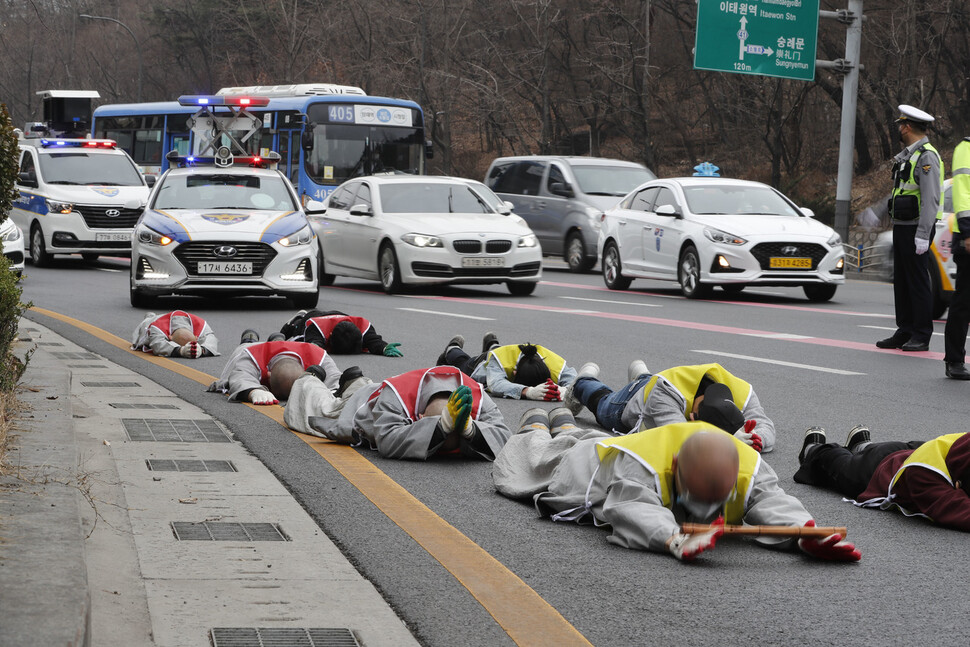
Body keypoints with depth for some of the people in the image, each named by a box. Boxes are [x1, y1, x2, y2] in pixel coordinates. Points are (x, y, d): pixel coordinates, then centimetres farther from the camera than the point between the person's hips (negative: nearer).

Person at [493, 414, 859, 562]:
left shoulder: (749, 468, -43)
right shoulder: (641, 463, -55)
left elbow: (772, 503, -53)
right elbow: (633, 509, -68)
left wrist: (807, 534, -75)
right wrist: (675, 540, -87)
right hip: (593, 467, -4)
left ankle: (565, 428, 72)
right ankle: (535, 431, 66)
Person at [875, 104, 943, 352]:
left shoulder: (926, 156, -13)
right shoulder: (906, 156, 18)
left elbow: (930, 199, -20)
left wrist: (922, 235, -24)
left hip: (916, 229, -10)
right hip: (901, 229, 10)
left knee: (918, 281, -6)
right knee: (901, 282, 10)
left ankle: (922, 336, -3)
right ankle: (904, 332, 15)